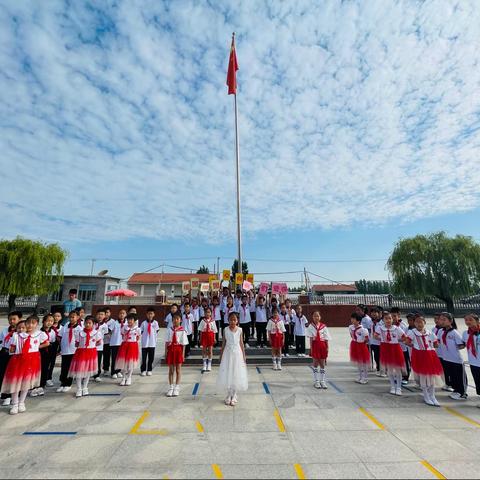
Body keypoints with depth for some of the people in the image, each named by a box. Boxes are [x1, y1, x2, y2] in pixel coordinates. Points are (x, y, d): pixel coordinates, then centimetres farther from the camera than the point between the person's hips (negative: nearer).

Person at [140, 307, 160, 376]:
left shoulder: (155, 323, -1)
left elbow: (157, 331, 6)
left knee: (151, 358, 8)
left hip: (152, 343, 1)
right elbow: (140, 331, 3)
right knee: (144, 357, 6)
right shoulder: (144, 323, -3)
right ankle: (143, 370, 22)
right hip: (144, 343, -1)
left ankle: (149, 370, 23)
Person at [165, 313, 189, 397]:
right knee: (171, 369, 12)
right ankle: (171, 387, 27)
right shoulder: (169, 330, -1)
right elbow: (166, 342, 3)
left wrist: (183, 355, -7)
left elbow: (184, 344, -6)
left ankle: (177, 388, 20)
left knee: (178, 369, 8)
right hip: (170, 350, 3)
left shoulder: (182, 331, -9)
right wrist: (166, 353, 0)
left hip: (178, 350, -2)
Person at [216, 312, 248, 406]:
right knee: (227, 374, 6)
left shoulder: (239, 330, -6)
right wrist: (221, 356, 3)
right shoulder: (226, 330, -5)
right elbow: (223, 344, 1)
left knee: (236, 374, 6)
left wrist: (244, 356, 1)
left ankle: (234, 396, 23)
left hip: (237, 353, 0)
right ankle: (229, 395, 24)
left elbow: (241, 344, 0)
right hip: (228, 353, 0)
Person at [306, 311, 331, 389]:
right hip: (315, 345, -1)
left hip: (322, 345, 1)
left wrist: (327, 347, 0)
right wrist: (311, 347, -8)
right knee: (315, 363, 7)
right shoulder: (311, 326, -3)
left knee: (322, 364, 8)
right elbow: (311, 338, -3)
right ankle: (317, 381, 16)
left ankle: (322, 381, 18)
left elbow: (326, 338, 2)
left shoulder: (323, 326, 0)